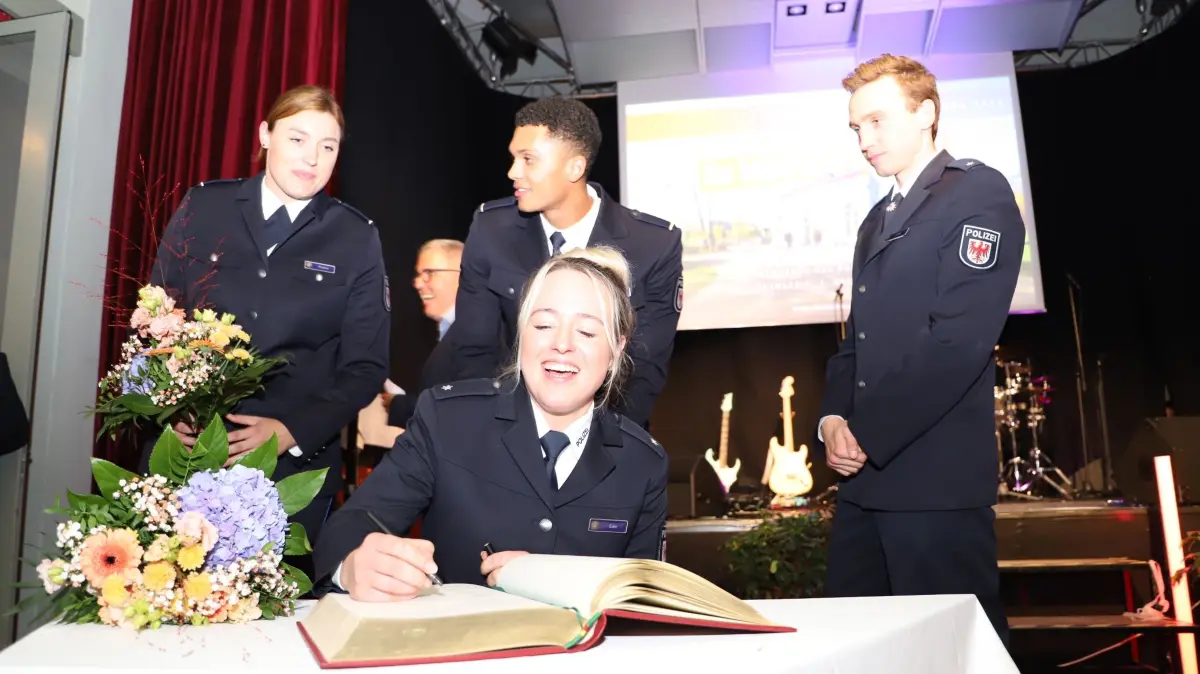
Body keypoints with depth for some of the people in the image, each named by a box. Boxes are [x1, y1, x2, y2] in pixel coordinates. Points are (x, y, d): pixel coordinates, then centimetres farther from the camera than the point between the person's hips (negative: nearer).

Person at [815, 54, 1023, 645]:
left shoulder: (979, 193, -5)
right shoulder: (878, 219, 20)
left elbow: (961, 339, -16)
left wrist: (868, 437, -14)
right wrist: (833, 418, 0)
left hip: (937, 477, -8)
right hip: (865, 474, 8)